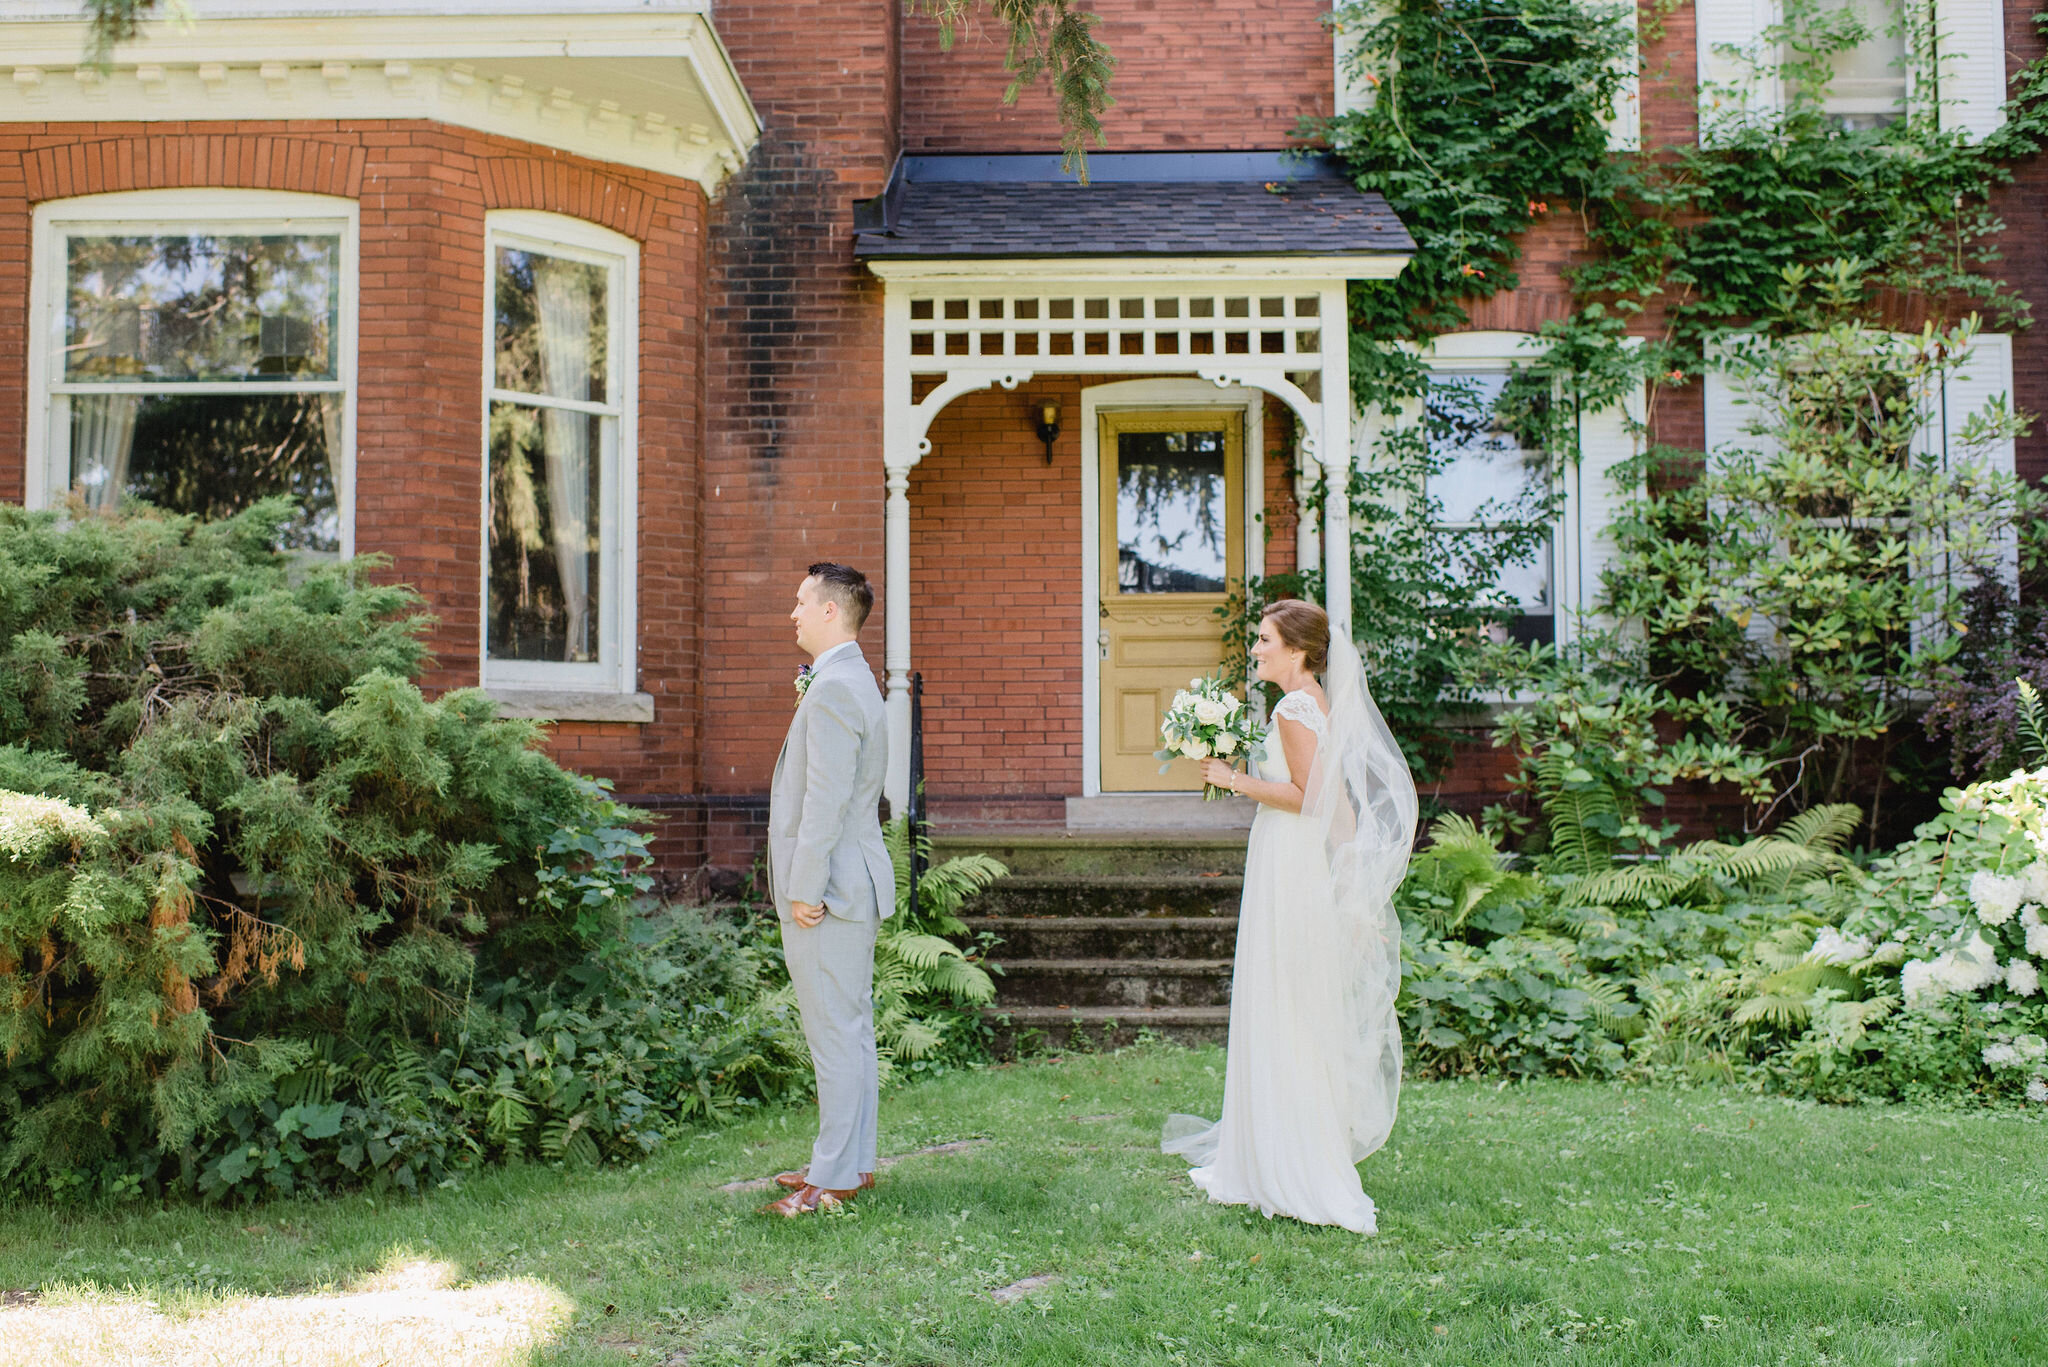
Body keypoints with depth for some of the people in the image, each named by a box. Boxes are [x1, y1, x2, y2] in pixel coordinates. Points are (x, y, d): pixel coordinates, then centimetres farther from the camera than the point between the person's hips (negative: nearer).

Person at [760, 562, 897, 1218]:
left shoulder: (835, 690, -18)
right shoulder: (850, 680, 16)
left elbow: (826, 800, -22)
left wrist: (805, 891, -20)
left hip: (829, 891, -11)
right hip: (850, 888, 11)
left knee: (836, 1035, -4)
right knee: (851, 1030, 16)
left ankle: (834, 1179, 2)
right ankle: (853, 1160, 25)